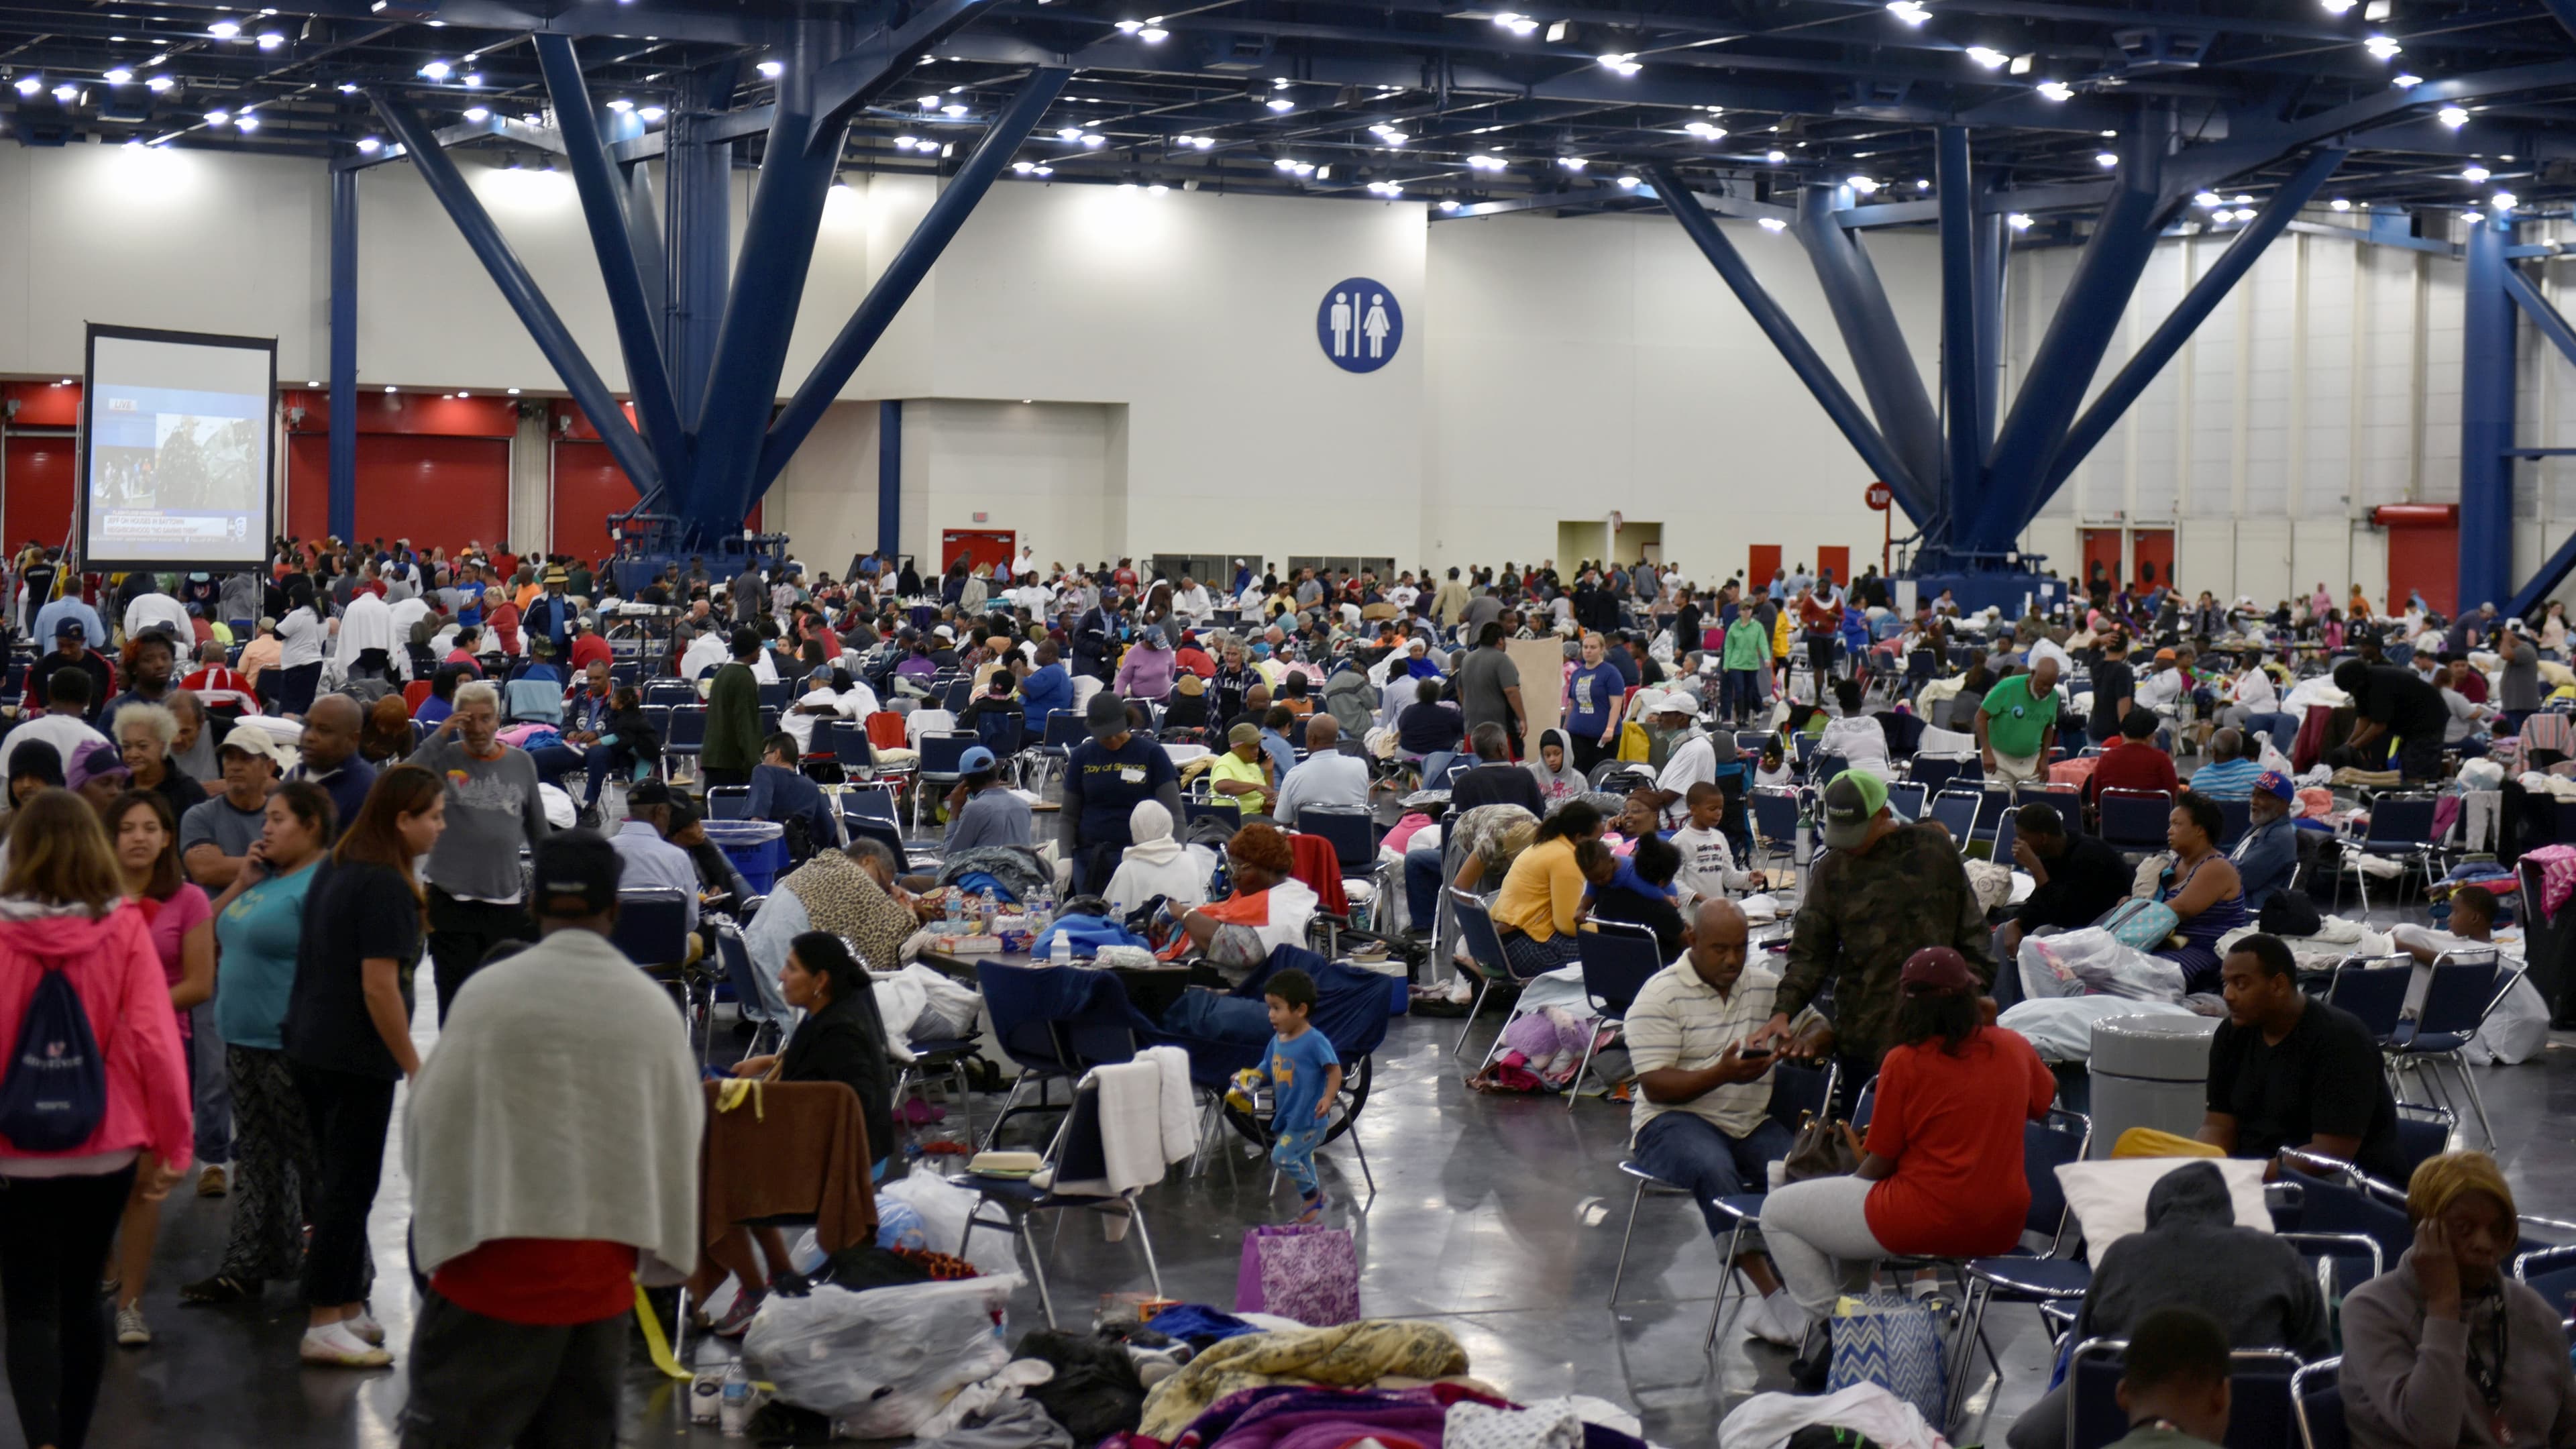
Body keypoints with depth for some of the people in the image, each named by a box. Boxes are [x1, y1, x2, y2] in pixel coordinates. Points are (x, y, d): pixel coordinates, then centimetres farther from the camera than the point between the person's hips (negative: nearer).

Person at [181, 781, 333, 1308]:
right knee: (255, 1156, 15)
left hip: (291, 1047, -9)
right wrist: (241, 883, 4)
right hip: (245, 1041, 10)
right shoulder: (266, 877, 14)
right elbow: (211, 928, 19)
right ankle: (247, 1266, 22)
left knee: (312, 1160, 0)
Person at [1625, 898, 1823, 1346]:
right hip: (1675, 1120, -4)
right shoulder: (1661, 995, -4)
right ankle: (1771, 1295, -35)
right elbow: (1655, 1086, -11)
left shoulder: (1767, 986, 12)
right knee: (1714, 1169, -38)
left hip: (1752, 1123, 4)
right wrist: (1721, 1074, -26)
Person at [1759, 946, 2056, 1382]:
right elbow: (2046, 1099, 26)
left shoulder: (1905, 1061, -12)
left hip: (1928, 1223, -7)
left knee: (1777, 1212, 10)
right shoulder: (2015, 1048, 3)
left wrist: (1857, 1165, 14)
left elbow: (1879, 1164, -7)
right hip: (2003, 1229, 7)